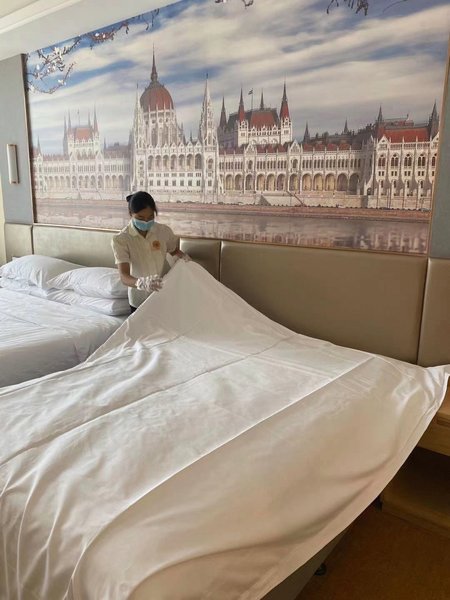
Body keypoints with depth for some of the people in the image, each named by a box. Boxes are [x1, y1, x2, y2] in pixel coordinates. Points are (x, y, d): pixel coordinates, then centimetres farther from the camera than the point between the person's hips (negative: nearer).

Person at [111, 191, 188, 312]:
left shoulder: (164, 231, -10)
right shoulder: (121, 239, -20)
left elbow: (174, 251, 11)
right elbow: (124, 276, -29)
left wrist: (183, 256, -13)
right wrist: (142, 283, -51)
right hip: (139, 300, -2)